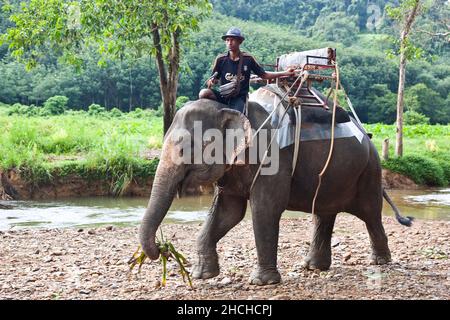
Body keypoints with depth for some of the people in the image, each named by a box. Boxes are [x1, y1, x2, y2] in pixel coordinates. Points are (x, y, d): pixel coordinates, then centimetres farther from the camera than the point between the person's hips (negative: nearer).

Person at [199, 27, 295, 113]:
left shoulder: (247, 59, 1)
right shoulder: (221, 59, 2)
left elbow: (263, 75, 8)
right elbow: (212, 80, 6)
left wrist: (285, 73, 3)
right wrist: (211, 82, -19)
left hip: (240, 97, -1)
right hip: (224, 95, 1)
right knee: (204, 93, -25)